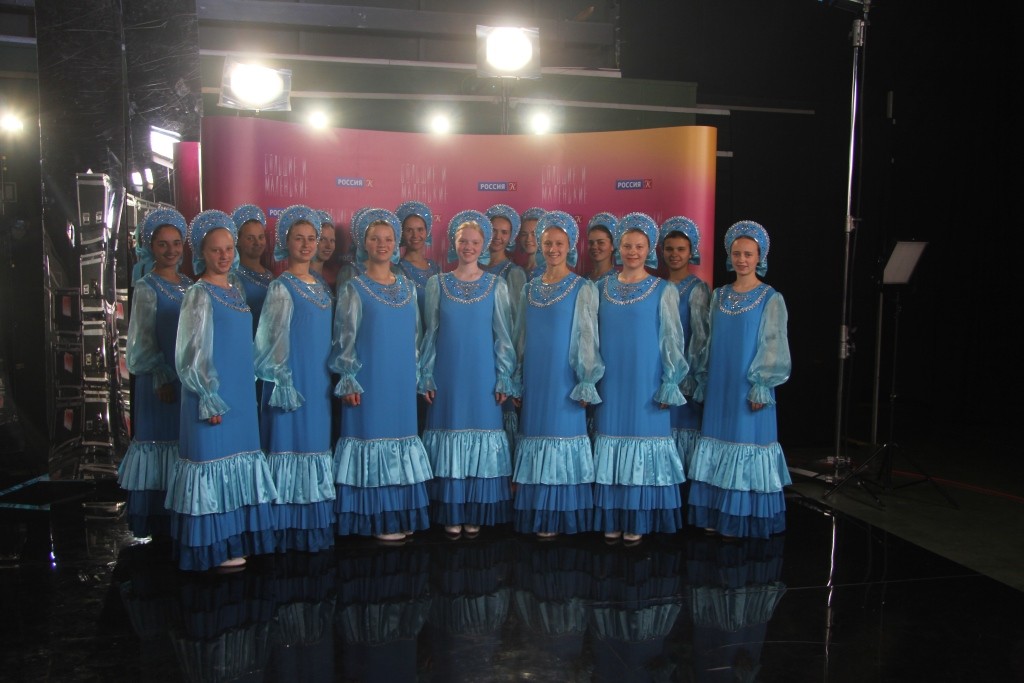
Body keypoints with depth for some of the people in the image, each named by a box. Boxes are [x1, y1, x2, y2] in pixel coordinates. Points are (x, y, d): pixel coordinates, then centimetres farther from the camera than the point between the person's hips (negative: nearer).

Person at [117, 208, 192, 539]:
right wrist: (162, 378, -12)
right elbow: (143, 342, -7)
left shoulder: (189, 285, 12)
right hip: (163, 382, -5)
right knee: (161, 440, -2)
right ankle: (160, 524, 8)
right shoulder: (146, 288, -5)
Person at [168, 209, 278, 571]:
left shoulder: (235, 290, 12)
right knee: (213, 460, -2)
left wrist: (247, 387, 16)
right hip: (213, 397, -8)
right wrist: (210, 399, -16)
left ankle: (237, 538, 22)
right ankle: (215, 548, 8)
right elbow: (192, 354, -13)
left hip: (239, 395, 8)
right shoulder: (199, 294, -10)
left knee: (240, 461, 11)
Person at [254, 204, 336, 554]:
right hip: (293, 385, -7)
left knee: (317, 444, 10)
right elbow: (273, 342, -10)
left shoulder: (321, 286, 13)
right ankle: (292, 532, 4)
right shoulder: (281, 288, -7)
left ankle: (316, 526, 19)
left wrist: (335, 379, 14)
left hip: (319, 384, 7)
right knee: (292, 447, -5)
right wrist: (283, 385, -14)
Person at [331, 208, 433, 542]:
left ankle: (401, 517, 19)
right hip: (370, 381, -5)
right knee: (372, 434, -3)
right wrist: (349, 382, -11)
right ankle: (377, 521, 6)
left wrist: (418, 376, 12)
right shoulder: (353, 288, -3)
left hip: (402, 380, 5)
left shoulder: (407, 287, 11)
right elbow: (344, 339, -6)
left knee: (401, 434, 8)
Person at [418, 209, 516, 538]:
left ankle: (476, 514, 13)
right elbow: (430, 334, 6)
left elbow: (503, 336, 3)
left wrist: (504, 378, -3)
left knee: (482, 432, 2)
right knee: (449, 431, 2)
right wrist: (426, 376, 1)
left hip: (482, 376, 0)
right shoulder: (437, 283, 6)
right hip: (447, 375, 1)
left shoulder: (496, 285, 4)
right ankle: (452, 514, 12)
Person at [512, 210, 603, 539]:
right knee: (535, 436, 7)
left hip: (564, 381, -5)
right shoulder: (530, 288, 11)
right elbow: (521, 338, 14)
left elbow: (588, 338, -7)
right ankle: (536, 517, 17)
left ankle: (558, 520, 8)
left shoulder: (583, 289, -4)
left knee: (562, 439, -3)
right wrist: (517, 380, 12)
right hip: (534, 381, 5)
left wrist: (586, 384, -11)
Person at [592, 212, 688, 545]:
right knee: (611, 441, 5)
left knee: (642, 440, 0)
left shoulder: (663, 291, -1)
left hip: (645, 385, -3)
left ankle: (638, 522, 12)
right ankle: (612, 520, 15)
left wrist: (669, 385, -8)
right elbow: (593, 336, 11)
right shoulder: (604, 287, 8)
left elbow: (672, 341, -3)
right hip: (610, 384, 3)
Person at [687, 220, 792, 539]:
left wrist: (761, 385, -13)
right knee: (717, 445, 7)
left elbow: (774, 346, -7)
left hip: (749, 388, -4)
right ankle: (717, 516, 17)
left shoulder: (771, 299, -4)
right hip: (719, 386, 5)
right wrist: (703, 381, 9)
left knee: (747, 442, -1)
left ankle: (744, 520, 11)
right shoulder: (719, 295, 9)